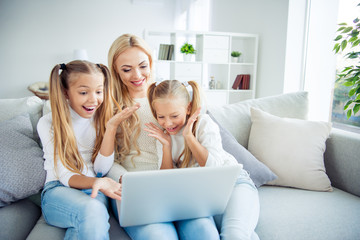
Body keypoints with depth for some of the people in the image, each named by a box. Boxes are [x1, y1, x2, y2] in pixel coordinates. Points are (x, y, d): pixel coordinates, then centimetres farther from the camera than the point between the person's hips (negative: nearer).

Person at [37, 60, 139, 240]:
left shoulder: (102, 118, 5)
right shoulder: (48, 124, -3)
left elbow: (101, 169, -3)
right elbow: (65, 176, -9)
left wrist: (111, 128, -14)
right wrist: (94, 182, -31)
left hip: (94, 190, 2)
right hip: (58, 190, -2)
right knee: (92, 210, -35)